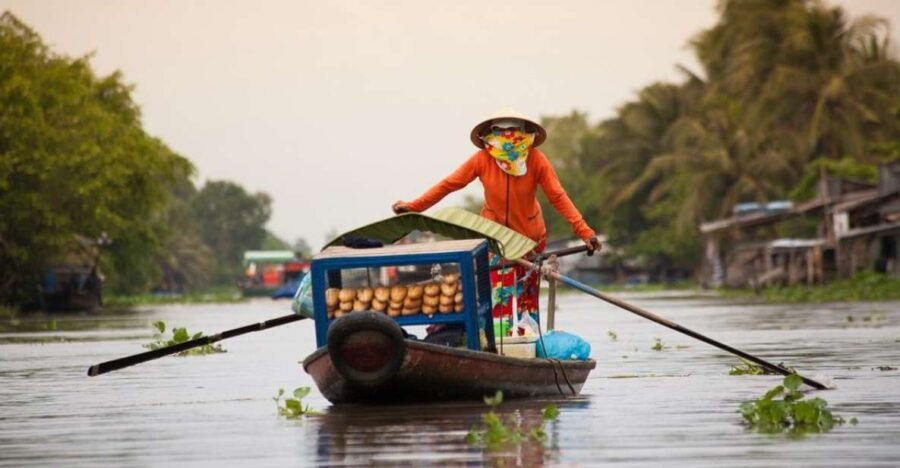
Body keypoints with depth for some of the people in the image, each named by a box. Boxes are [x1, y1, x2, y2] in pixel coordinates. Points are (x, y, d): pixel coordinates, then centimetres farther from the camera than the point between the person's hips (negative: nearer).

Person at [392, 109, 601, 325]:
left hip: (530, 236, 1)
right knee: (496, 296, -7)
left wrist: (583, 230, -22)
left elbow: (558, 197, -15)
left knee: (526, 297, 8)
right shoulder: (483, 159, -15)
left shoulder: (536, 160, -15)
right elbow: (449, 184, -12)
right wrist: (413, 206, -17)